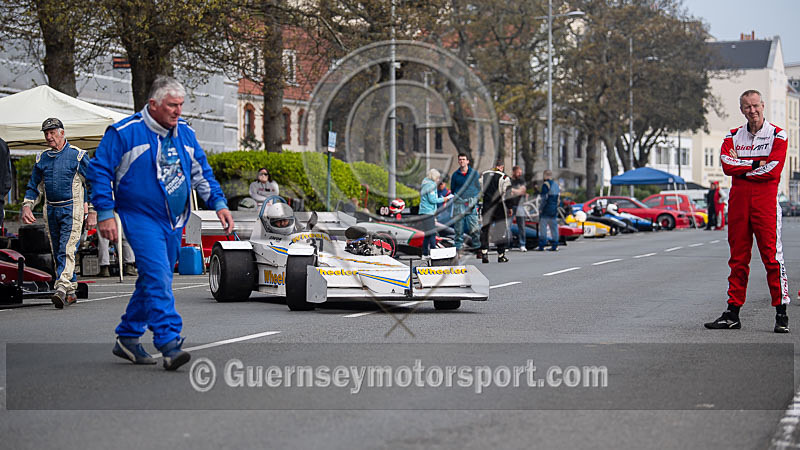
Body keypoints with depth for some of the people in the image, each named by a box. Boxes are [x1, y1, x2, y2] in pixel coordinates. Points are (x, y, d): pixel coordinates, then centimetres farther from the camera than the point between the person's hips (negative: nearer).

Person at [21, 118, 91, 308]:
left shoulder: (77, 155, -2)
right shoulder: (41, 158, 12)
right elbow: (32, 187, 19)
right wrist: (26, 206, 4)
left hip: (71, 209, -6)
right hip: (51, 210, 6)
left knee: (67, 250, -17)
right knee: (57, 253, 9)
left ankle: (62, 289, -27)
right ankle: (71, 292, 18)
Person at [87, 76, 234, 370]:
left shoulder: (185, 133, 8)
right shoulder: (124, 132, -10)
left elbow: (202, 172, 17)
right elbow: (100, 171, -7)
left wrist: (219, 204, 7)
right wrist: (105, 213, -12)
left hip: (175, 222, 7)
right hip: (141, 219, -6)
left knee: (154, 280, 12)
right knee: (158, 279, -17)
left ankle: (127, 338, 25)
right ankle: (170, 345, -18)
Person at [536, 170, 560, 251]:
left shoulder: (546, 184, -10)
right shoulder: (556, 185, 15)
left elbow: (544, 198, -15)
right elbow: (558, 198, 17)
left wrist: (541, 208, -10)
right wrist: (556, 206, 19)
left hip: (546, 209, -7)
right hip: (554, 210, 8)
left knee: (543, 227, -5)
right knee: (554, 227, 8)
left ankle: (541, 245, -8)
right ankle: (554, 245, 8)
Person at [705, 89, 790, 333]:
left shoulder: (777, 135, 1)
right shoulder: (733, 136, 14)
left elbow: (773, 170, -11)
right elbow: (726, 165, -2)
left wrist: (740, 167, -4)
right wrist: (755, 164, -10)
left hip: (765, 201, -4)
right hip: (738, 201, 4)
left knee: (772, 256, -9)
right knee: (738, 258, 7)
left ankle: (781, 314, -6)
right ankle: (732, 314, 11)